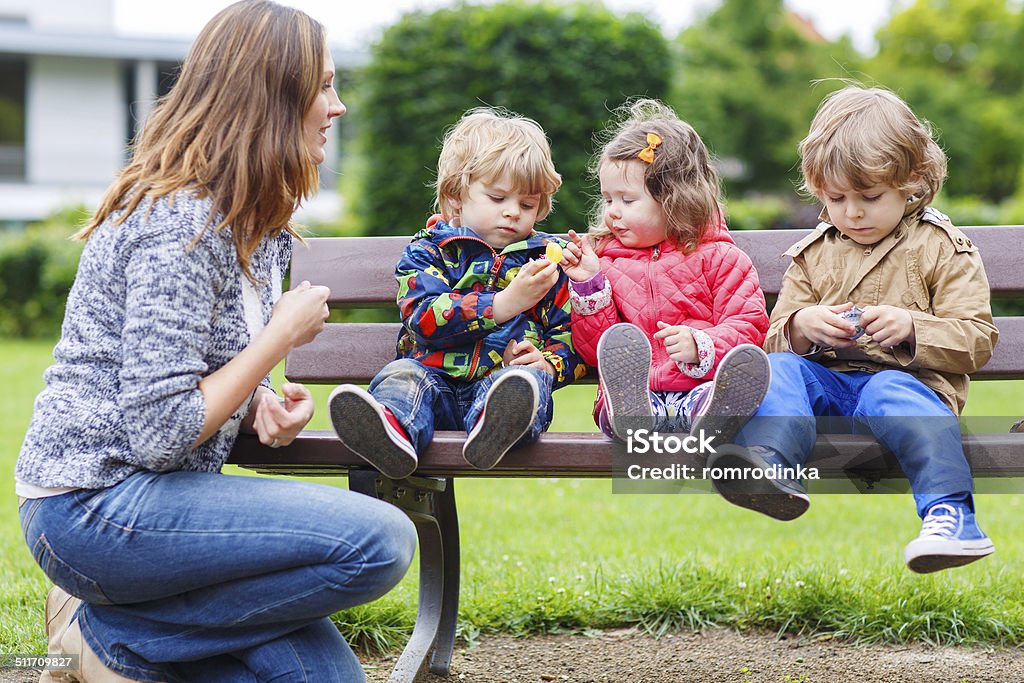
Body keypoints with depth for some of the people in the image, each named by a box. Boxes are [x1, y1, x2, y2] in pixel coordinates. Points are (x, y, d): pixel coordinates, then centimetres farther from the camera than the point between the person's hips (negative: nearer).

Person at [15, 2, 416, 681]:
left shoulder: (257, 225, 13)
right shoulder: (178, 221, -18)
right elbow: (160, 434, -23)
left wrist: (266, 408, 0)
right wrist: (283, 335, -14)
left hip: (148, 493, 9)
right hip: (92, 504, -9)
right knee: (381, 540, -21)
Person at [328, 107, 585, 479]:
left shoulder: (547, 259, 20)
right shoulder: (428, 251, 11)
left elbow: (571, 334, 17)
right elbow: (424, 319, -7)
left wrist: (548, 362, -8)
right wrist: (503, 304, -16)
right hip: (436, 376, 0)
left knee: (526, 379, -33)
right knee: (401, 375, -30)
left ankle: (496, 427, -70)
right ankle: (391, 428, -66)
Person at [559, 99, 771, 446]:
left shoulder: (719, 258, 16)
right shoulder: (606, 263, 23)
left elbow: (749, 325, 5)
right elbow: (594, 350, 16)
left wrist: (701, 346, -15)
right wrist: (588, 285, 4)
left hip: (699, 386, -1)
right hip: (635, 390, 1)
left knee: (747, 364, -34)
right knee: (618, 341, -33)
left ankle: (714, 416, -64)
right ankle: (630, 412, -63)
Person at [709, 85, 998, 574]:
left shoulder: (943, 249, 7)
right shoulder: (814, 254, 18)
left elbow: (977, 340, 0)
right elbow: (777, 337, 17)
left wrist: (911, 327, -17)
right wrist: (802, 326, -8)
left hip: (906, 378, -4)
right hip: (826, 380, 4)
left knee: (892, 394, -37)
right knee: (779, 369, -25)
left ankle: (950, 513, -53)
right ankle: (772, 467, -51)